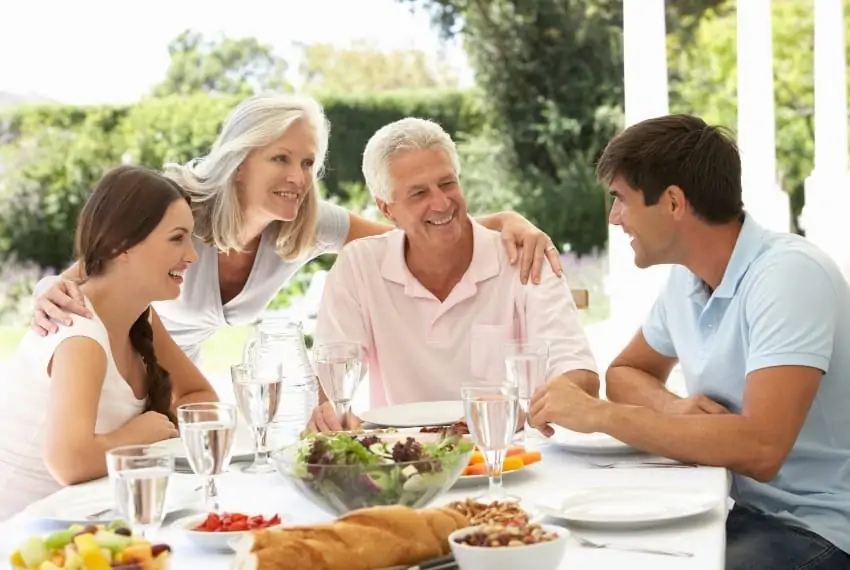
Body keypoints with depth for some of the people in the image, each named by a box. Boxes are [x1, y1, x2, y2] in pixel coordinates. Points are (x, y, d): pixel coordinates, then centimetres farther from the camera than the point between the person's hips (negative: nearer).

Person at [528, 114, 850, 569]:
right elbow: (625, 373, 19)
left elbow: (760, 449, -30)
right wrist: (674, 408, -5)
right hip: (738, 508, 7)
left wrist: (601, 415, -23)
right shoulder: (687, 277, 4)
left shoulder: (789, 274, -20)